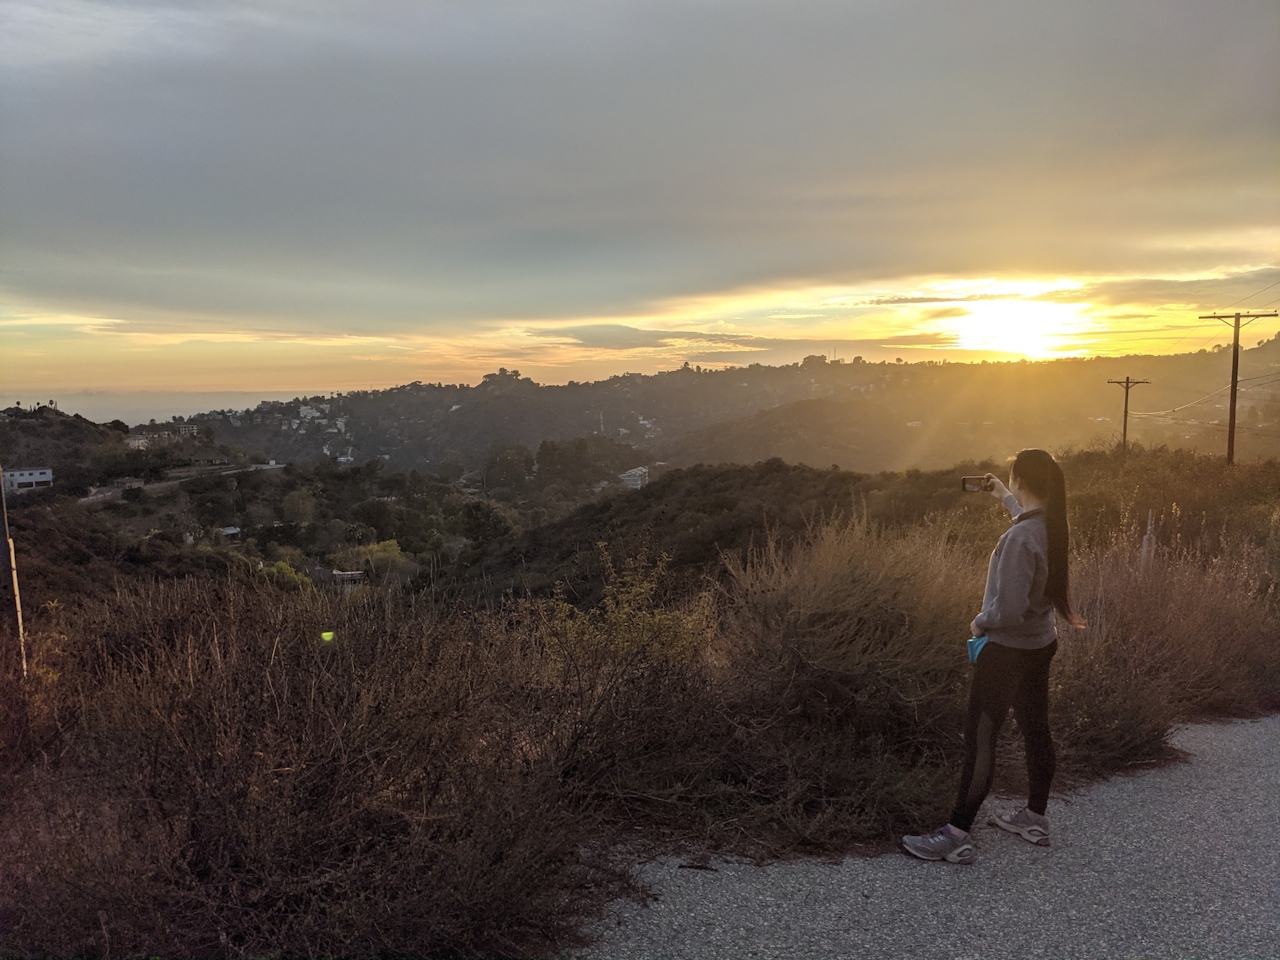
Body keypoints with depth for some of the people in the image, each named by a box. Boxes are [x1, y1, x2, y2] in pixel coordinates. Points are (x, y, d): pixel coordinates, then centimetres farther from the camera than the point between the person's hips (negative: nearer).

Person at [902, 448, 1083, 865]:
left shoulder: (1019, 538, -28)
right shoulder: (1052, 525, -1)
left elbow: (1009, 610, -30)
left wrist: (980, 623, -11)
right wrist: (1006, 499, 38)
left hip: (1007, 651, -9)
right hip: (1041, 645, 9)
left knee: (979, 740, -3)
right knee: (1036, 730, 19)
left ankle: (956, 836, 3)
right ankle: (1034, 818, 35)